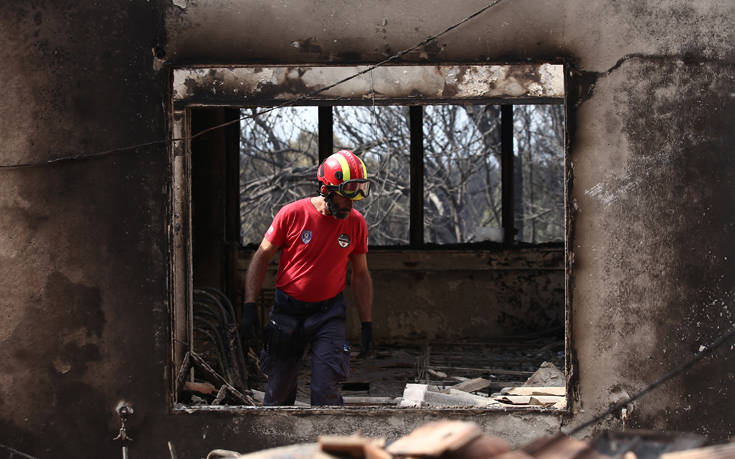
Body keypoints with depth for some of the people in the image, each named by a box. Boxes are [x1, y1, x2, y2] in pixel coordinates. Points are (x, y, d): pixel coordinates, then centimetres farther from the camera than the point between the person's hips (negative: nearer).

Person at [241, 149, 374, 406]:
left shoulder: (355, 223, -4)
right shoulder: (292, 214, -12)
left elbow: (360, 275, 7)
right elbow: (262, 257, -1)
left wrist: (367, 325, 5)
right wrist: (249, 305, -8)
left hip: (328, 314, 0)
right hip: (287, 312, 0)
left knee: (326, 393, -13)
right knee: (279, 393, 9)